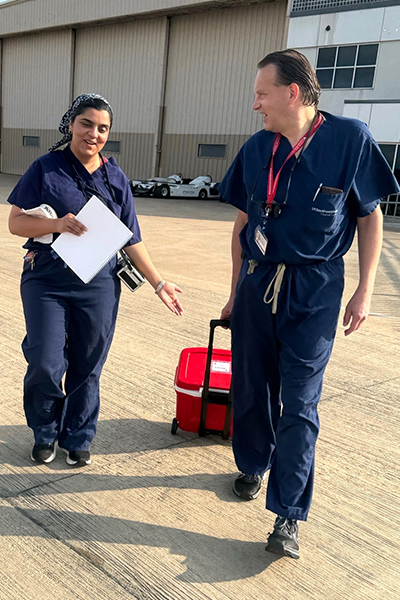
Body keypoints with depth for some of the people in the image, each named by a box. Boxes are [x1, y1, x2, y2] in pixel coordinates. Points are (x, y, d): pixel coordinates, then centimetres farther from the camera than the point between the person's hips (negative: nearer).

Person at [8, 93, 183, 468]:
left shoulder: (116, 180, 9)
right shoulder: (46, 169, 1)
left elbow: (131, 241, 10)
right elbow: (16, 222, -2)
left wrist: (159, 284, 6)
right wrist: (56, 224, -20)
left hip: (98, 286, 2)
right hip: (46, 282, -2)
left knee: (87, 368, 7)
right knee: (45, 366, -3)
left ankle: (77, 439, 28)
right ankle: (44, 434, 25)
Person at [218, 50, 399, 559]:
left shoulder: (350, 139, -7)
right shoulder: (257, 149, 4)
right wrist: (236, 293, 13)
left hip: (314, 292, -4)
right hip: (258, 283, 4)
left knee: (298, 403, -2)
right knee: (250, 388, 12)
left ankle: (288, 515, 8)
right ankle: (253, 466, 37)